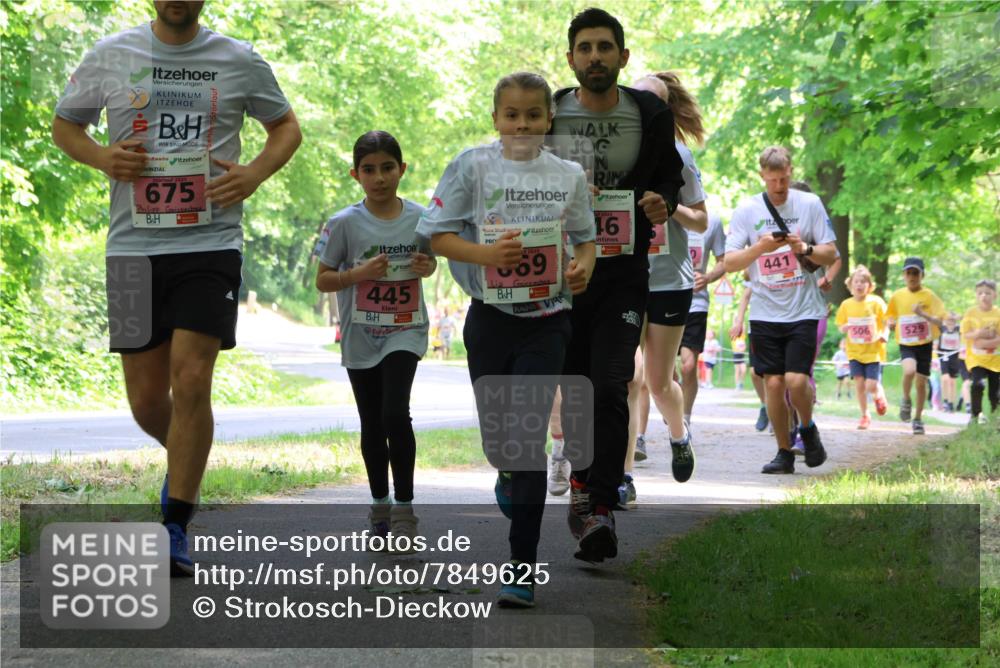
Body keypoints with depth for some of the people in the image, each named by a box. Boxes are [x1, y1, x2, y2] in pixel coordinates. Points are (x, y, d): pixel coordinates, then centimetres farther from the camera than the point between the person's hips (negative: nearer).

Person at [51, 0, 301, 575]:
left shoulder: (239, 61, 4)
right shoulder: (111, 56, 6)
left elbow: (286, 126, 18)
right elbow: (65, 125, 18)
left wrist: (254, 174, -2)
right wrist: (102, 157, -3)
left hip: (211, 243, -2)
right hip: (134, 245, 2)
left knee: (191, 380, -13)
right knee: (147, 398, 4)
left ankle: (175, 528, -3)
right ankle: (187, 462, 38)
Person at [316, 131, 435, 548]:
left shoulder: (419, 217, -1)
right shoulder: (345, 223, -7)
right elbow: (322, 280, -2)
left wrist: (426, 267, -8)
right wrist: (360, 273, -19)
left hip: (405, 332, -1)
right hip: (360, 337, 1)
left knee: (396, 415, -18)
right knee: (372, 426, 10)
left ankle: (404, 508, -9)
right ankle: (380, 505, 27)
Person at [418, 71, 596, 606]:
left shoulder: (569, 175, 3)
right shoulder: (472, 166, -2)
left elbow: (584, 237, 13)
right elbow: (438, 235, -2)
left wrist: (583, 268, -9)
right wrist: (486, 253, -19)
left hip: (546, 320, -1)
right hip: (489, 317, 1)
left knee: (529, 435, -9)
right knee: (495, 435, 10)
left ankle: (522, 568, -4)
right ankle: (512, 479, 50)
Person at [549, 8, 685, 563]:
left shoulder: (651, 115, 0)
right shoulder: (548, 114, -1)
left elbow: (670, 176, 12)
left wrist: (663, 202, -10)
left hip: (624, 272, -1)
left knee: (610, 388, -13)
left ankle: (601, 509, -14)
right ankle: (584, 480, 33)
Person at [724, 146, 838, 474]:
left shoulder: (810, 204, 2)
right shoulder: (746, 210, 2)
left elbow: (830, 254, 4)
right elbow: (730, 262, -1)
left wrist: (805, 248, -15)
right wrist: (760, 247, -17)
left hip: (803, 310, -1)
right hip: (765, 310, 1)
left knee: (797, 380, -12)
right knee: (774, 383, 0)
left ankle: (808, 428, 18)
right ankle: (784, 453, 13)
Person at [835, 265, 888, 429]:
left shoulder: (876, 302, -7)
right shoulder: (846, 304, 0)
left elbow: (885, 323, 0)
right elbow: (841, 326, 10)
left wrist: (881, 335, -18)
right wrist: (845, 328, -13)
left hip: (873, 350, -2)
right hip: (854, 351, 2)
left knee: (871, 386, -9)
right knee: (859, 384, 0)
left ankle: (879, 395, 27)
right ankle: (865, 415, 16)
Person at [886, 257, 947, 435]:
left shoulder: (929, 296, -6)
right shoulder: (897, 296, 1)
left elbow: (940, 321, -13)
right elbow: (891, 319, 14)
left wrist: (922, 314, -28)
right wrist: (891, 323, -9)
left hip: (925, 344, 0)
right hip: (906, 345, 0)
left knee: (921, 381, 4)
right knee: (909, 370, -28)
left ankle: (918, 418, 22)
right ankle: (906, 400, 0)